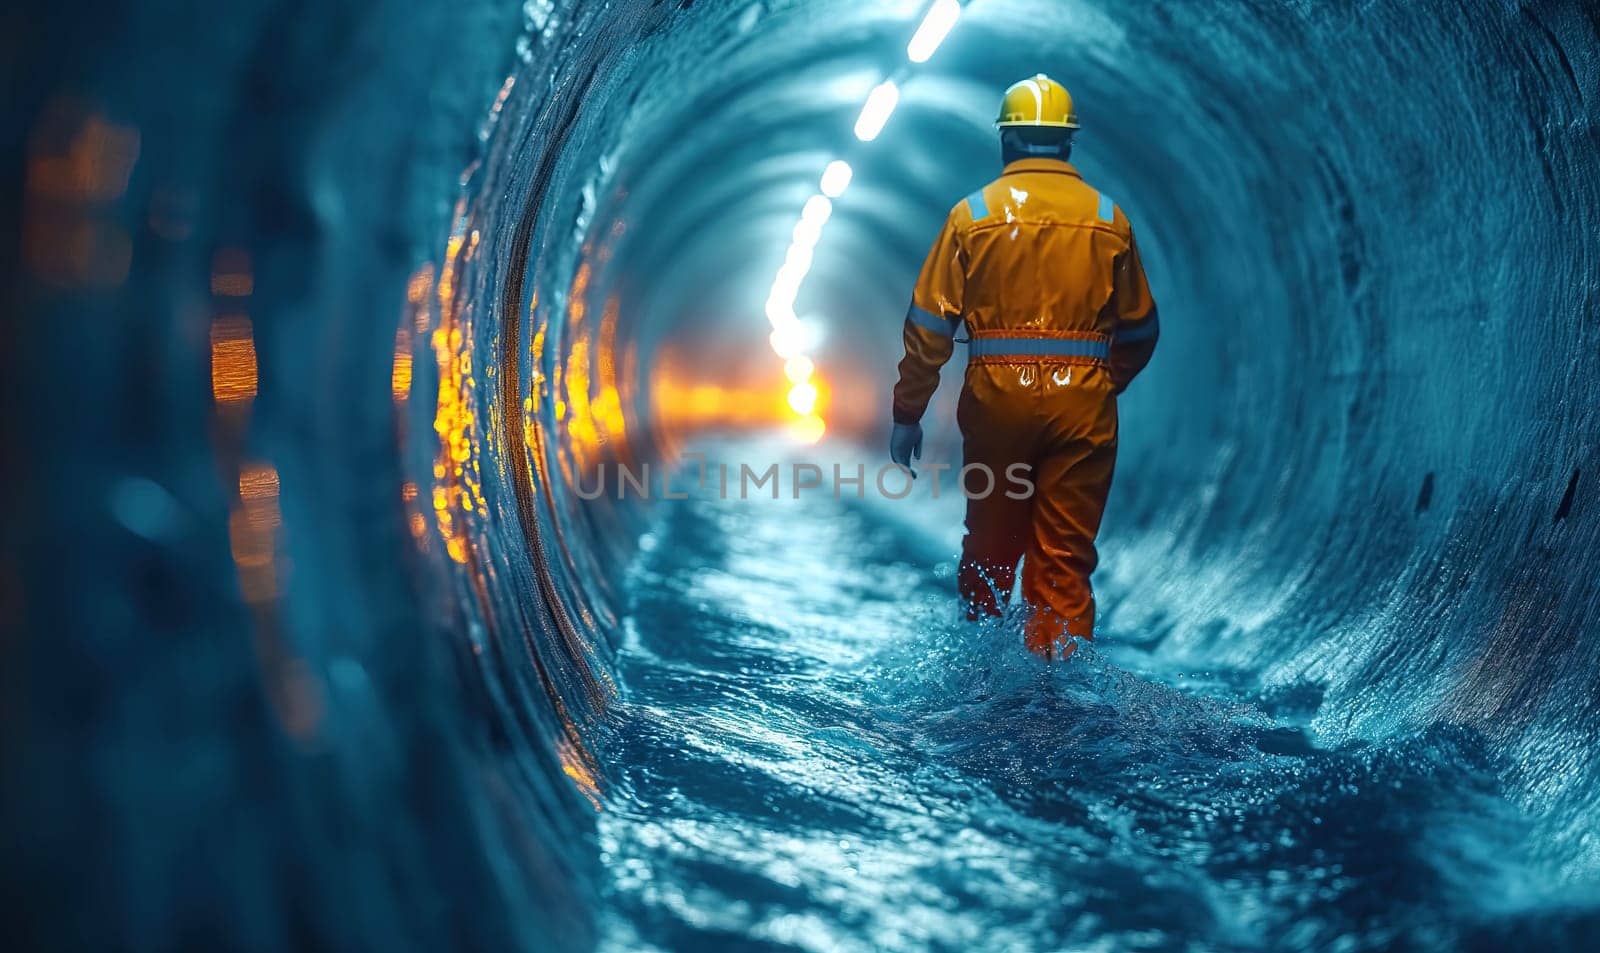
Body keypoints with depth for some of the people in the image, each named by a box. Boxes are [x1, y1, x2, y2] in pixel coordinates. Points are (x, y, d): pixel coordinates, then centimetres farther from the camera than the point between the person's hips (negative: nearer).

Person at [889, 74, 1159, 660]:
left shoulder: (973, 214, 0)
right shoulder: (1108, 218, 4)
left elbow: (929, 326, -3)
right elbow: (1140, 330, 9)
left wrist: (907, 415, 2)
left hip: (996, 397, 0)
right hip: (1083, 402, 0)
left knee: (989, 546, 16)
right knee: (1064, 556, 5)